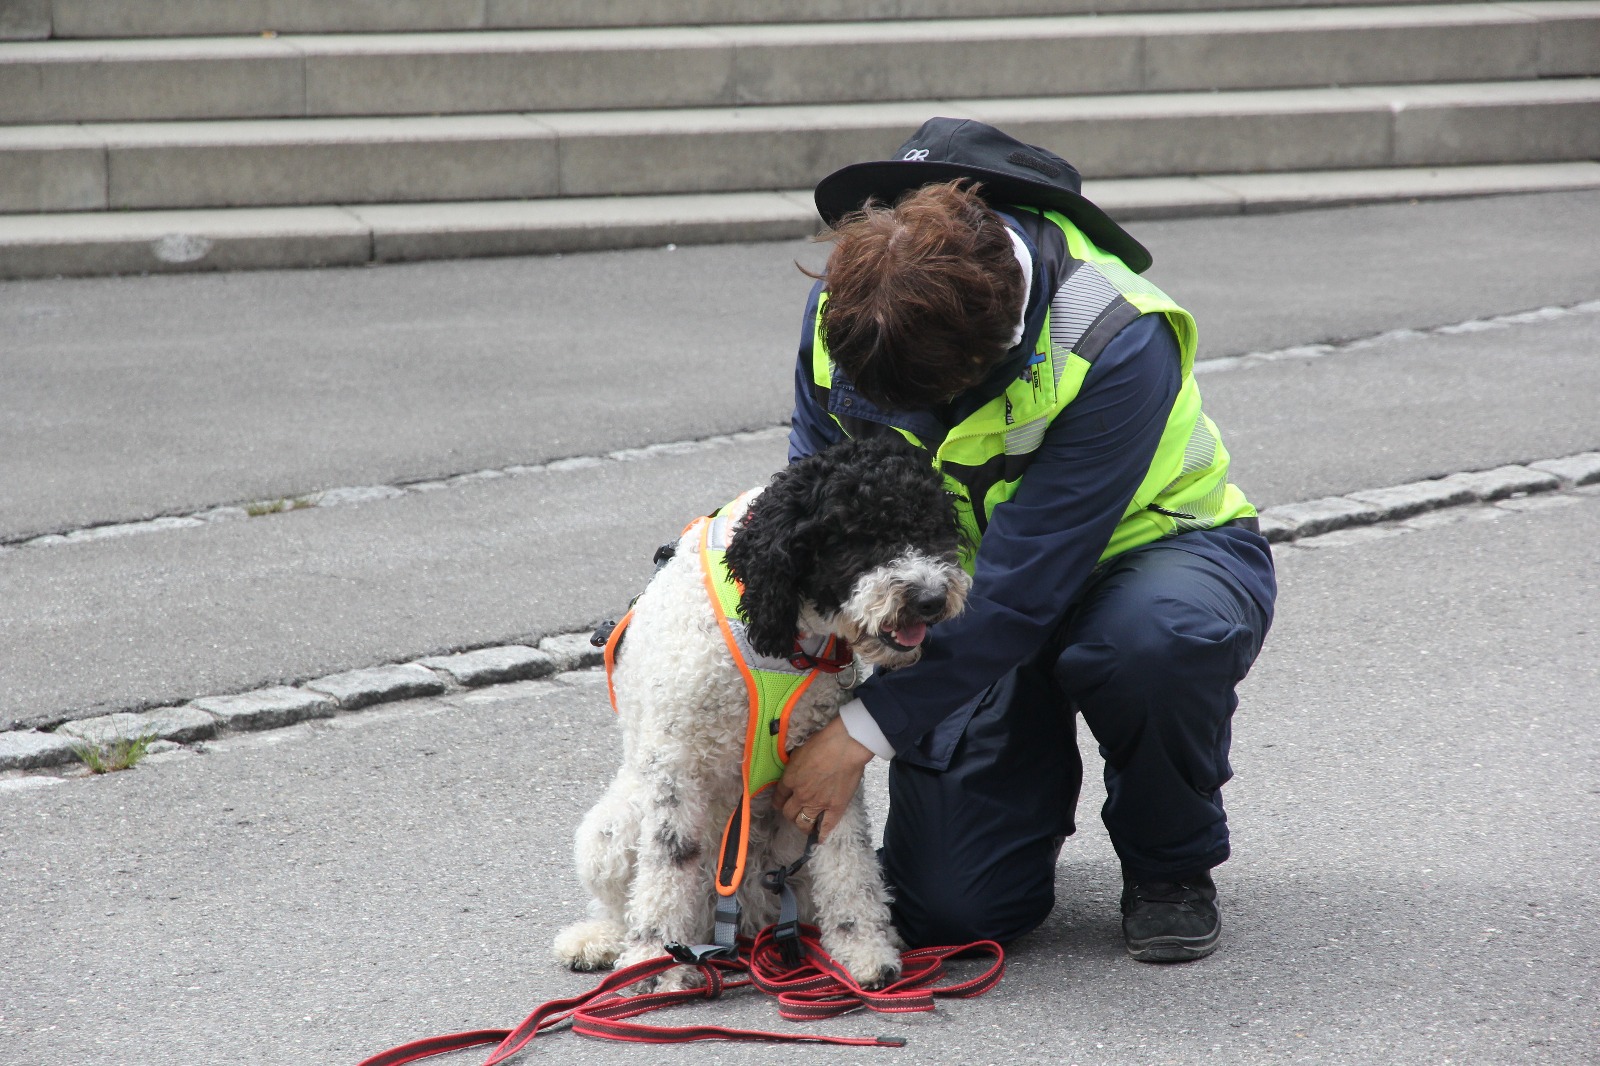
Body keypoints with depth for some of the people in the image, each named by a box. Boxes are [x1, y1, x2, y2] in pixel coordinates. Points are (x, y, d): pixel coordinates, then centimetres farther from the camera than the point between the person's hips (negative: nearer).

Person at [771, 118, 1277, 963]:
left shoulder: (1119, 343, -34)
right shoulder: (845, 303, -18)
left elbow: (1023, 586, -34)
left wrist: (864, 731, -32)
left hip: (1139, 550, -3)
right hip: (962, 580, 3)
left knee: (1160, 636, -42)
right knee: (948, 905, -13)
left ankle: (1170, 862, -10)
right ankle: (1035, 766, 22)